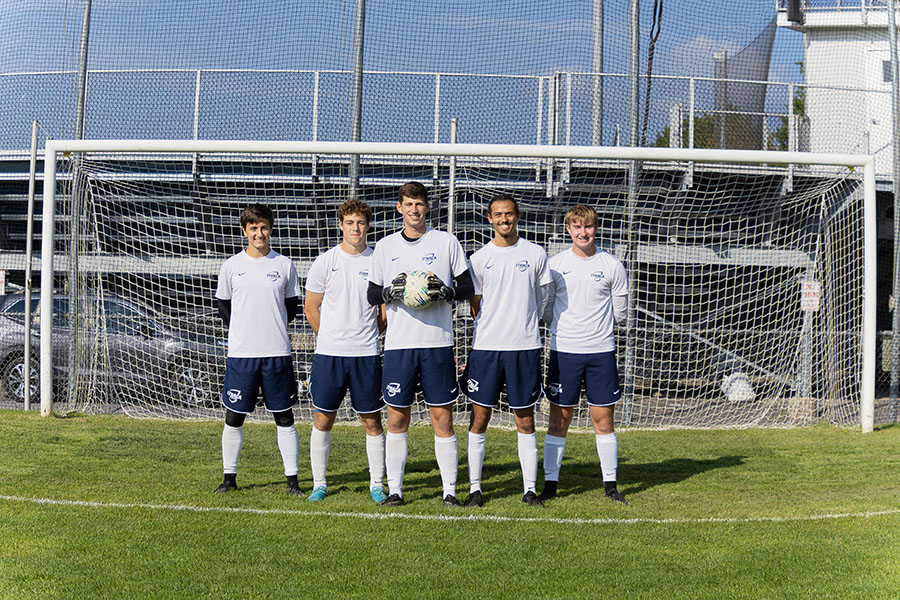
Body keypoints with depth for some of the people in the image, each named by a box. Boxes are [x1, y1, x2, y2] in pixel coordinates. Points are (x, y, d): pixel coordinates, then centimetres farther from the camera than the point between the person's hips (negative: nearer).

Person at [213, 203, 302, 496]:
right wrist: (244, 332, 5)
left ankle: (292, 479, 10)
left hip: (277, 353, 0)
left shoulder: (284, 265, 5)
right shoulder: (231, 266, 4)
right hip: (240, 353, 0)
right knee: (234, 417, 5)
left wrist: (271, 329, 6)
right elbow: (223, 306, 13)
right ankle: (229, 477, 19)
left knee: (284, 417, 3)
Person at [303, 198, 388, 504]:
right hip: (329, 353, 0)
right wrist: (331, 339, 10)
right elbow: (310, 307, 8)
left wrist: (367, 337, 11)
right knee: (322, 420, 5)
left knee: (372, 421, 4)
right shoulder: (325, 262, 2)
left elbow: (387, 308, 11)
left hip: (366, 355, 0)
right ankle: (319, 483, 17)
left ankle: (377, 484, 14)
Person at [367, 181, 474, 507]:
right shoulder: (385, 246, 10)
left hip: (438, 343, -1)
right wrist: (392, 290, -9)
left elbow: (468, 287, 7)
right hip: (398, 344, 1)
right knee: (396, 418, 4)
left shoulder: (447, 242, 5)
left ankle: (450, 490, 8)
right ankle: (395, 489, 14)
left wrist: (445, 291, -13)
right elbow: (372, 295, 11)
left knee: (442, 418, 0)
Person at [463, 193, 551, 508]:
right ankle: (475, 487, 11)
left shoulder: (536, 254, 5)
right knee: (479, 417, 2)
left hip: (525, 346, 0)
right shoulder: (479, 258, 5)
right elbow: (476, 309, 11)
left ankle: (530, 489, 13)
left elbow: (540, 300, 13)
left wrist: (523, 326, 8)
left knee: (525, 420, 5)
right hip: (486, 346, 0)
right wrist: (494, 329, 3)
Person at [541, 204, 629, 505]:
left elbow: (619, 314, 10)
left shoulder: (612, 265, 2)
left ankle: (610, 484, 15)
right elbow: (545, 310, 10)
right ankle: (550, 484, 11)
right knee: (559, 420, 2)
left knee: (603, 420, 4)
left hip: (601, 351, 0)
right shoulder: (555, 264, 2)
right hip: (563, 351, 0)